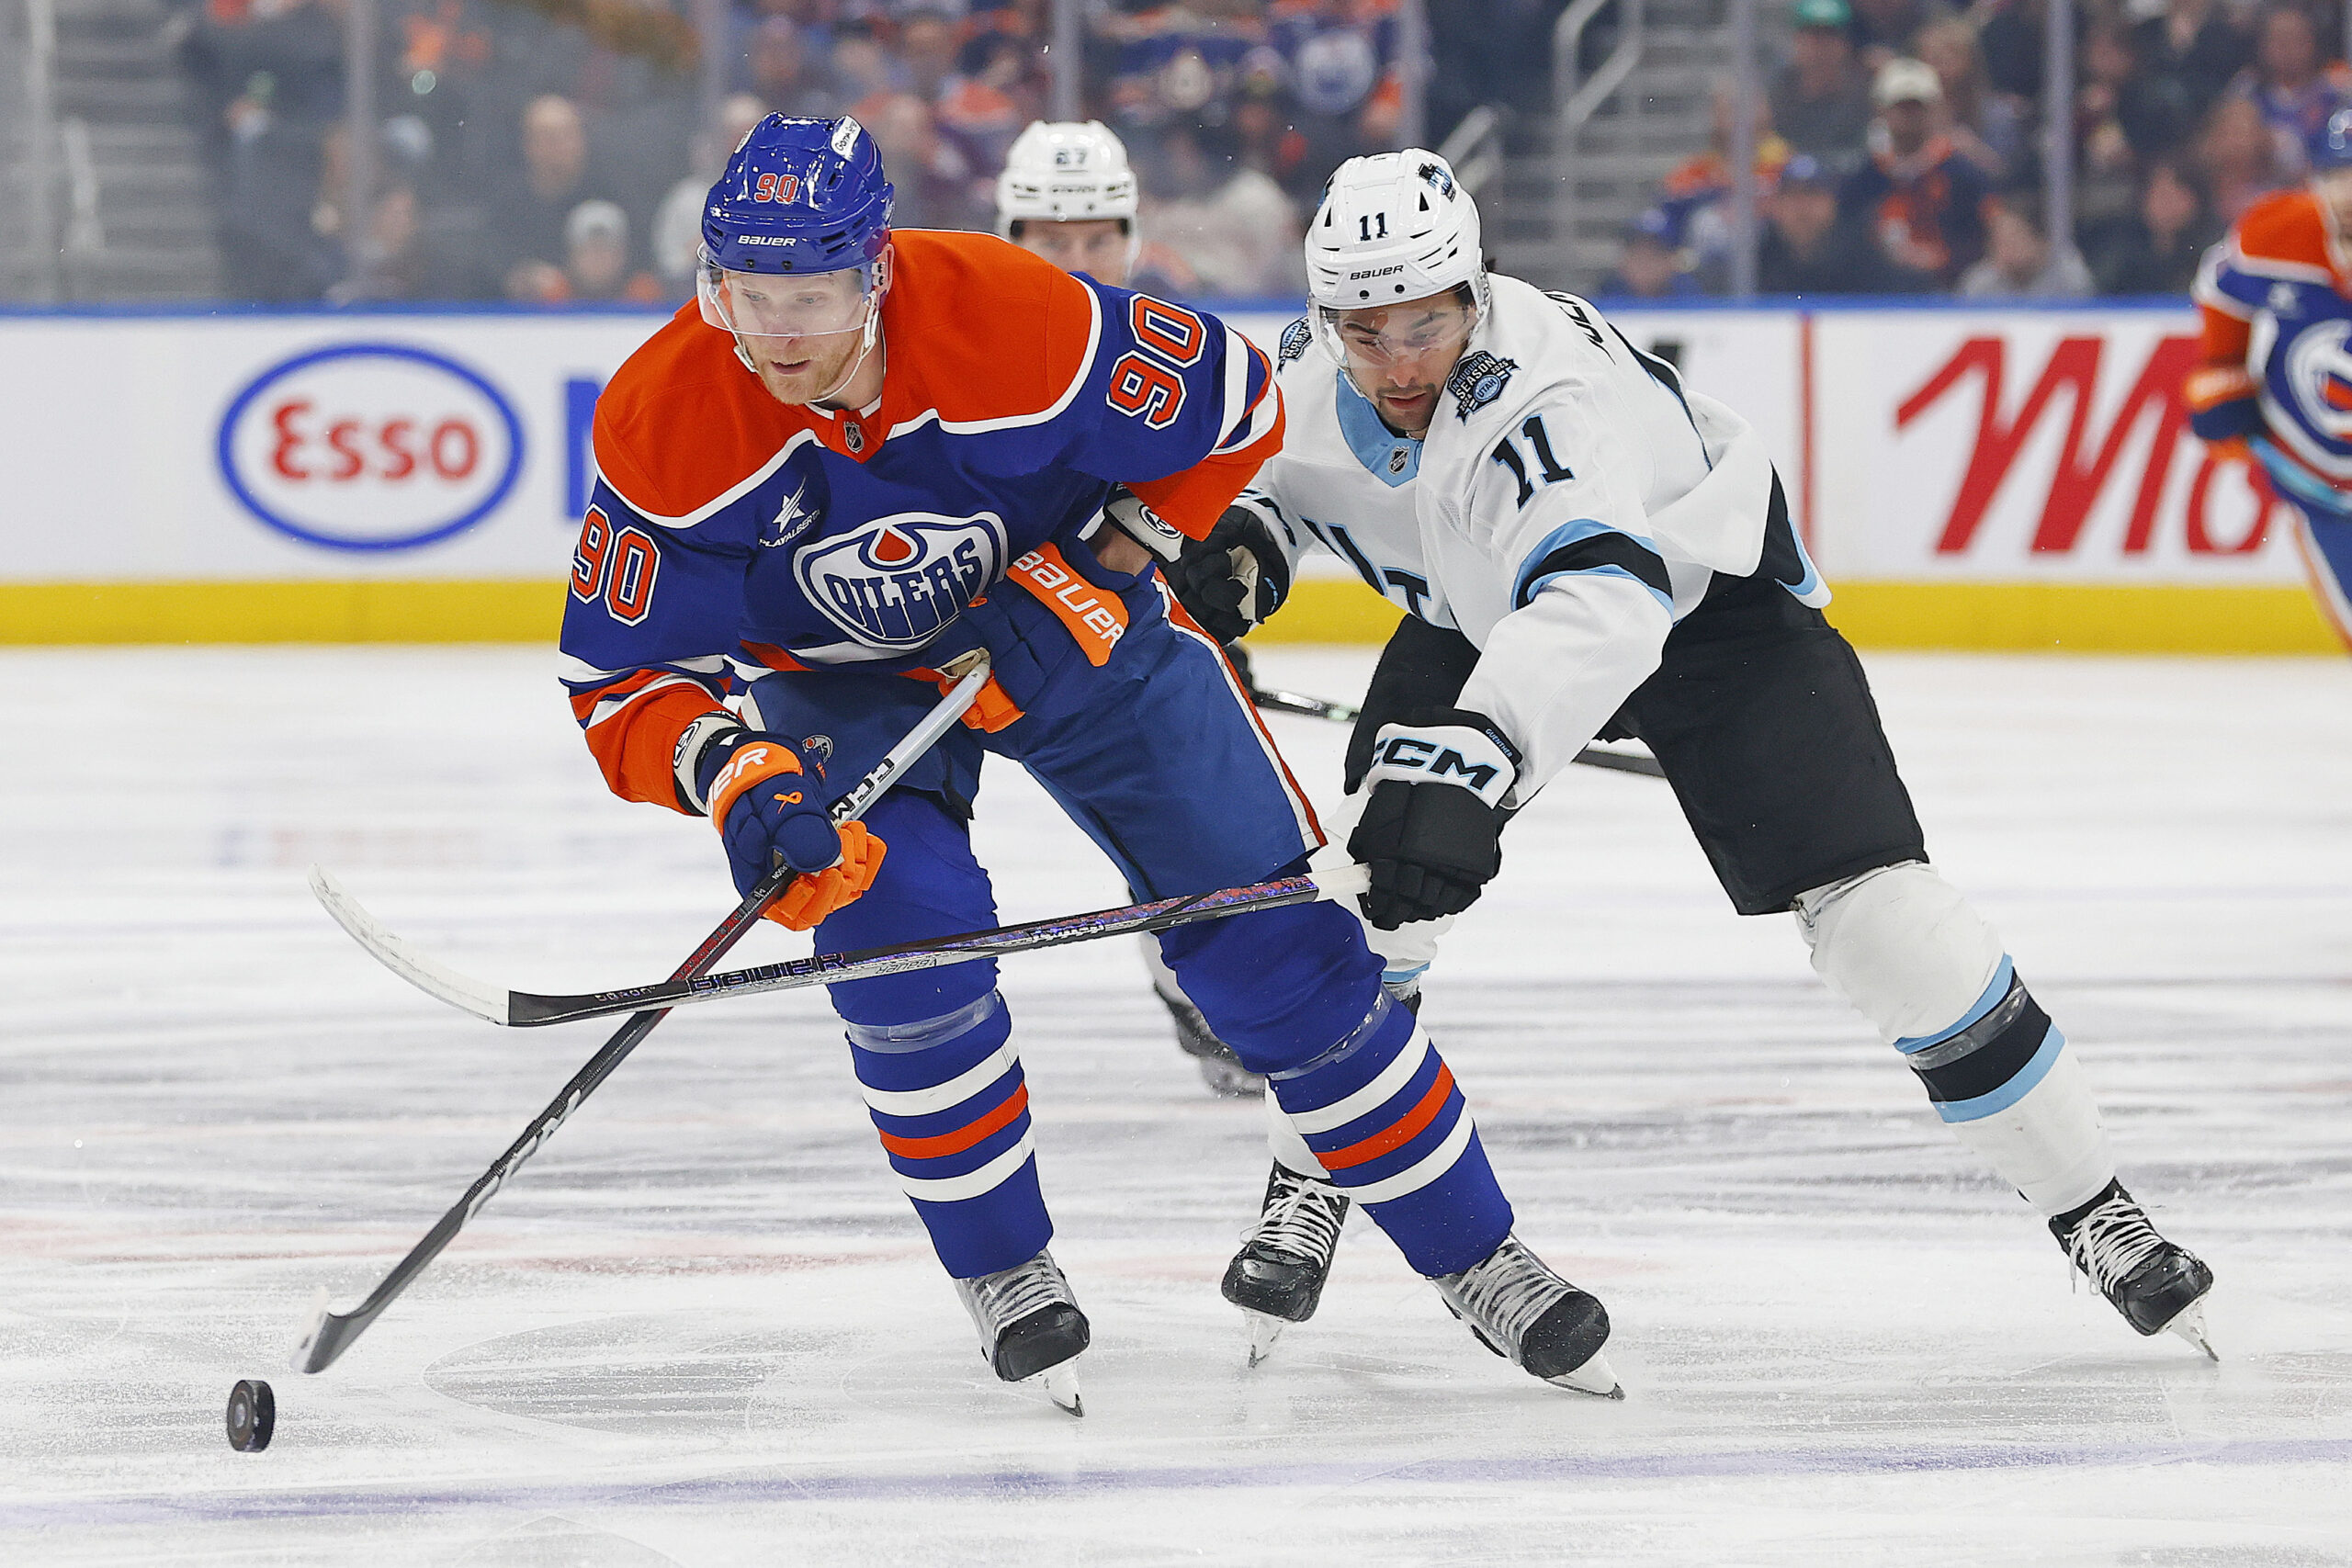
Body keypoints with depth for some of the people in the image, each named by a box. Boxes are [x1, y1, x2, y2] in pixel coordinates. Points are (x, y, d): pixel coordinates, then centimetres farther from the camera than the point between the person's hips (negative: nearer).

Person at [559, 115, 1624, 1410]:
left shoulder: (1017, 320, -33)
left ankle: (1473, 1256, 12)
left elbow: (1235, 408, -16)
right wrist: (731, 777, -39)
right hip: (841, 684, 1)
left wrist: (1104, 573, -22)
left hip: (1077, 626, 0)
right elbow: (620, 679, -21)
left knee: (1275, 938, -3)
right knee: (900, 930, -25)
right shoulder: (662, 425, -29)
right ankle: (1004, 1276, -3)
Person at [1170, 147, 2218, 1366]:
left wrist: (1466, 762, -76)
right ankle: (1308, 1192, 5)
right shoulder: (1315, 363, -20)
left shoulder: (1550, 395, -43)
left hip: (1703, 590, -6)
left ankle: (2088, 1206, -4)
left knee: (1869, 901, -15)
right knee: (1368, 890, -14)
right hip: (1480, 609, 6)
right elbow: (1280, 455, 7)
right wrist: (1242, 533, -16)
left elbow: (1599, 605, -61)